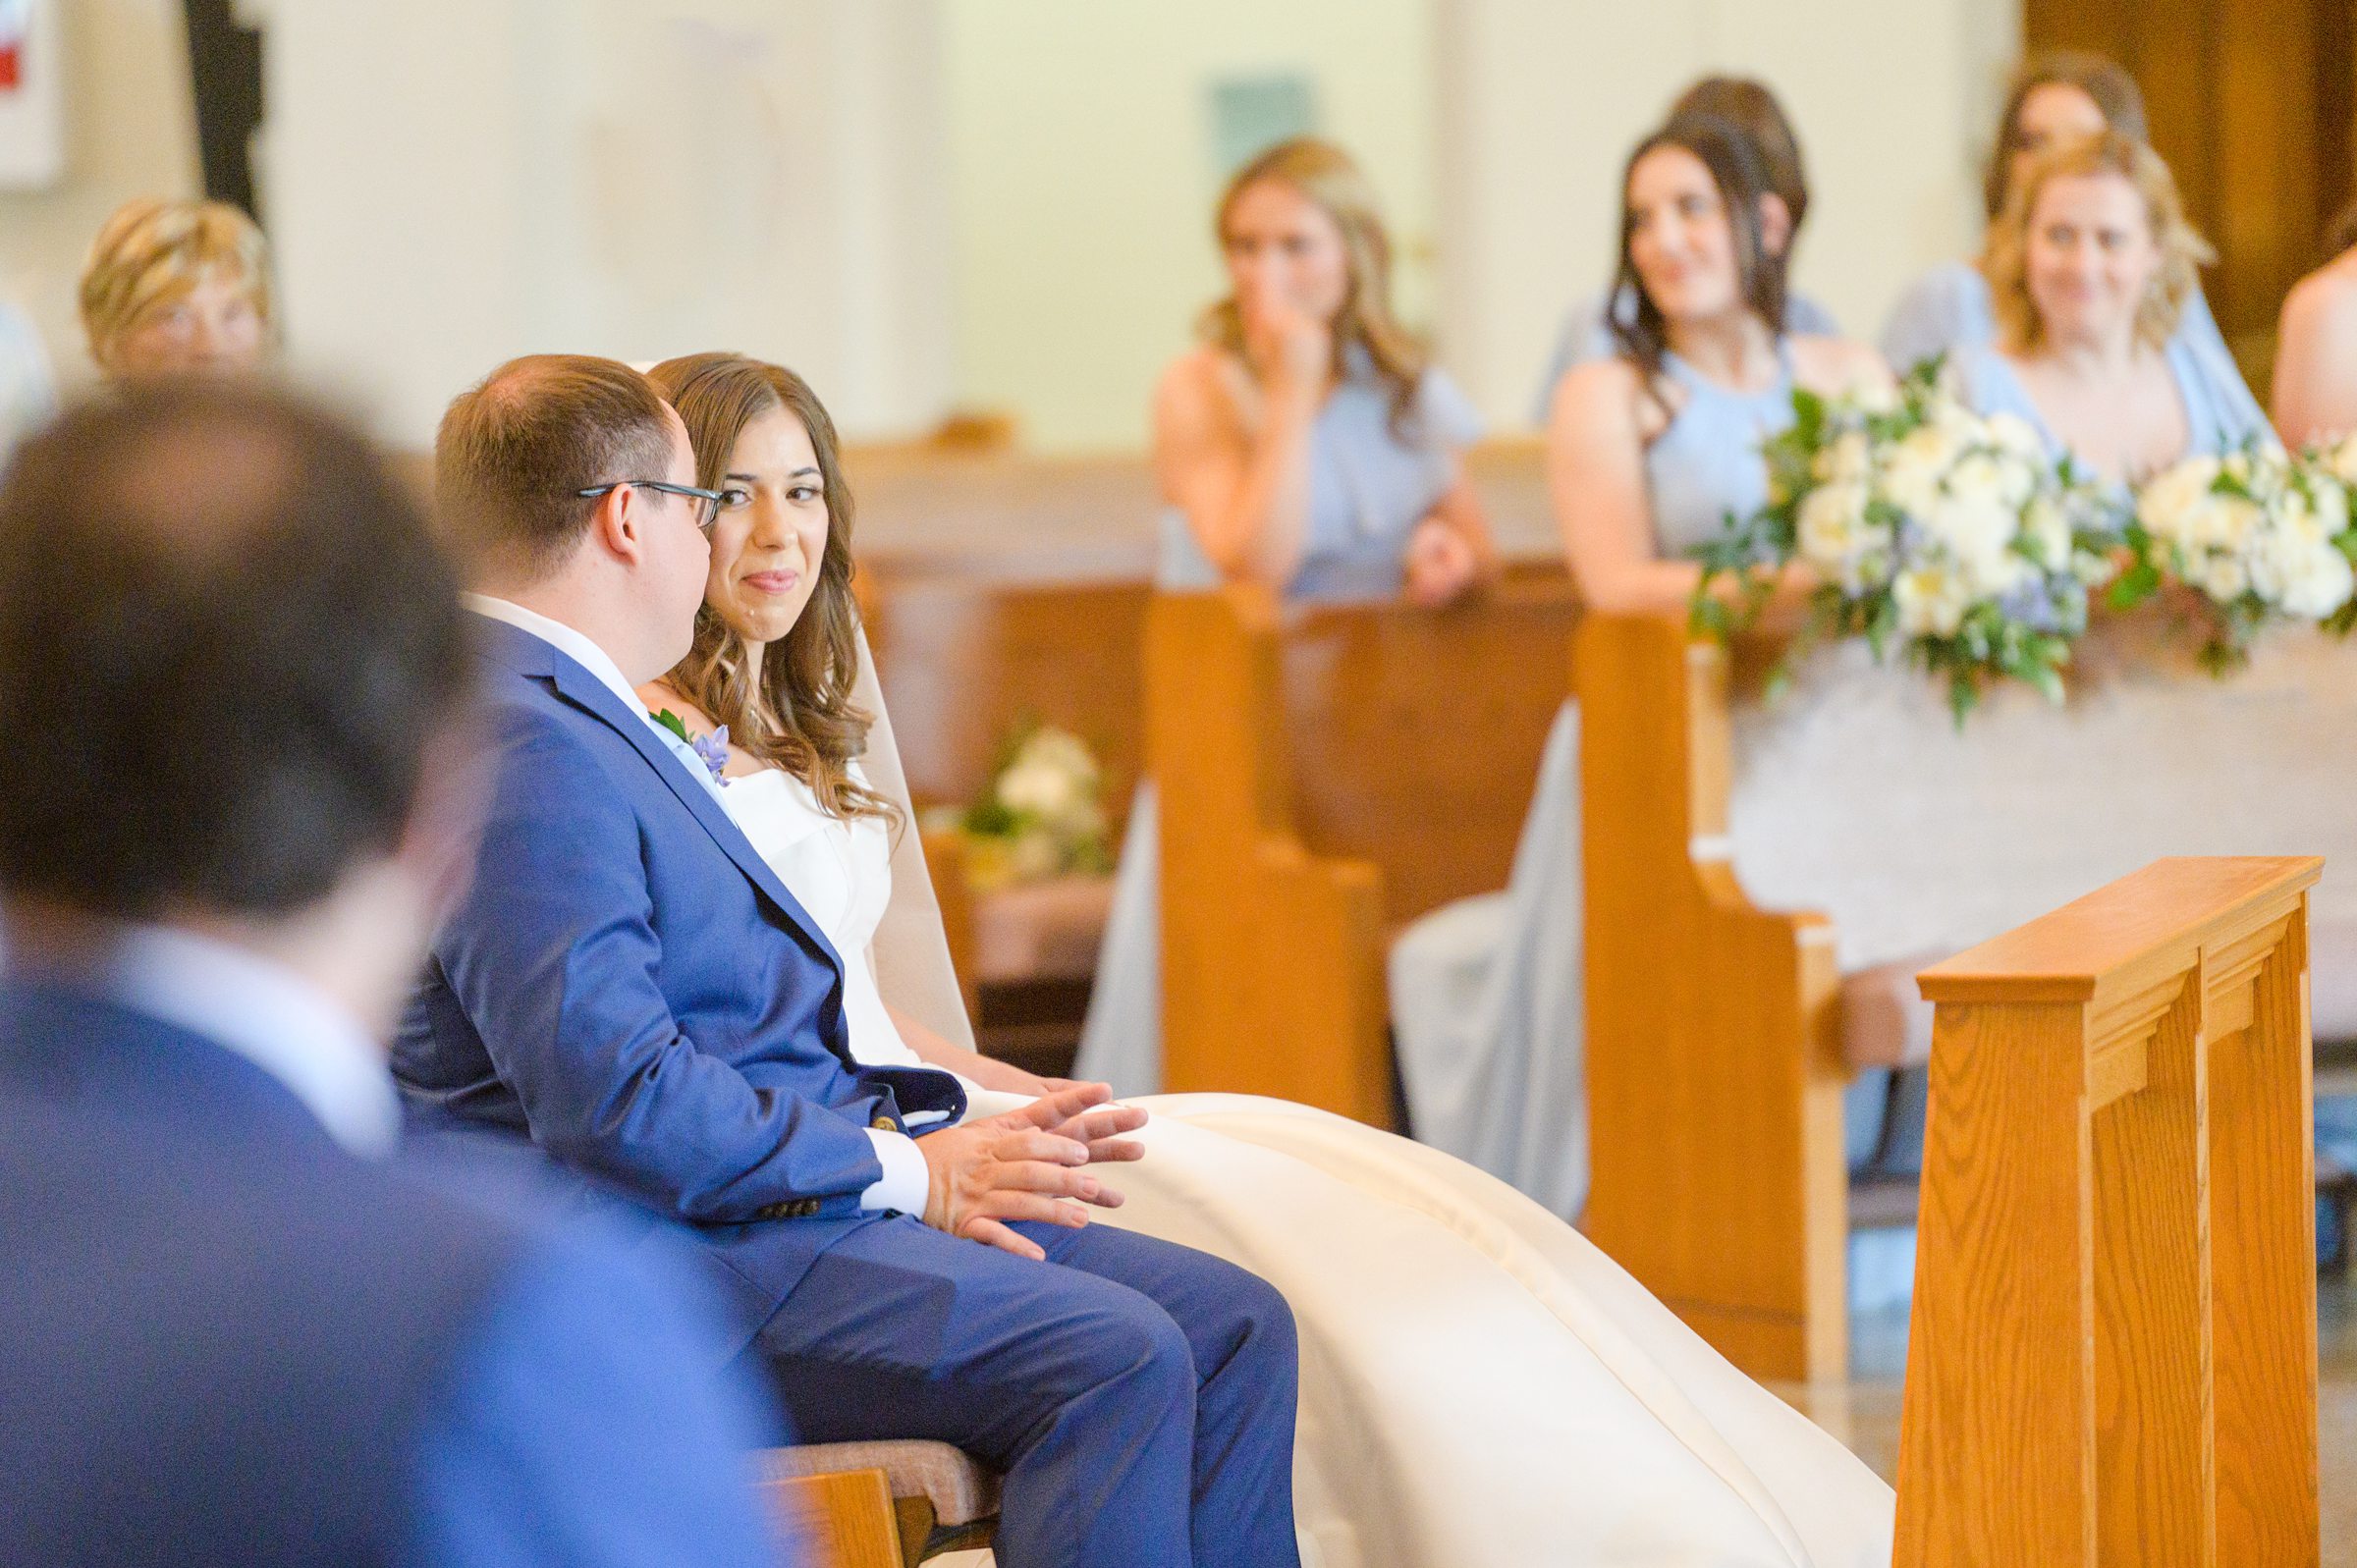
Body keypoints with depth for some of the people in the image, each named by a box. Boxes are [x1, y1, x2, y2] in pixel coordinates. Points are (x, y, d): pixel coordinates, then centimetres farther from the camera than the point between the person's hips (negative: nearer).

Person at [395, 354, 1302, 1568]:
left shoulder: (592, 726, 22)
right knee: (1114, 1356, -26)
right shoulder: (524, 749, -14)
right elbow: (614, 1099, -23)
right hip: (659, 1263, -11)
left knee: (1236, 1328, 0)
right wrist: (902, 1170, -15)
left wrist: (939, 1129, 7)